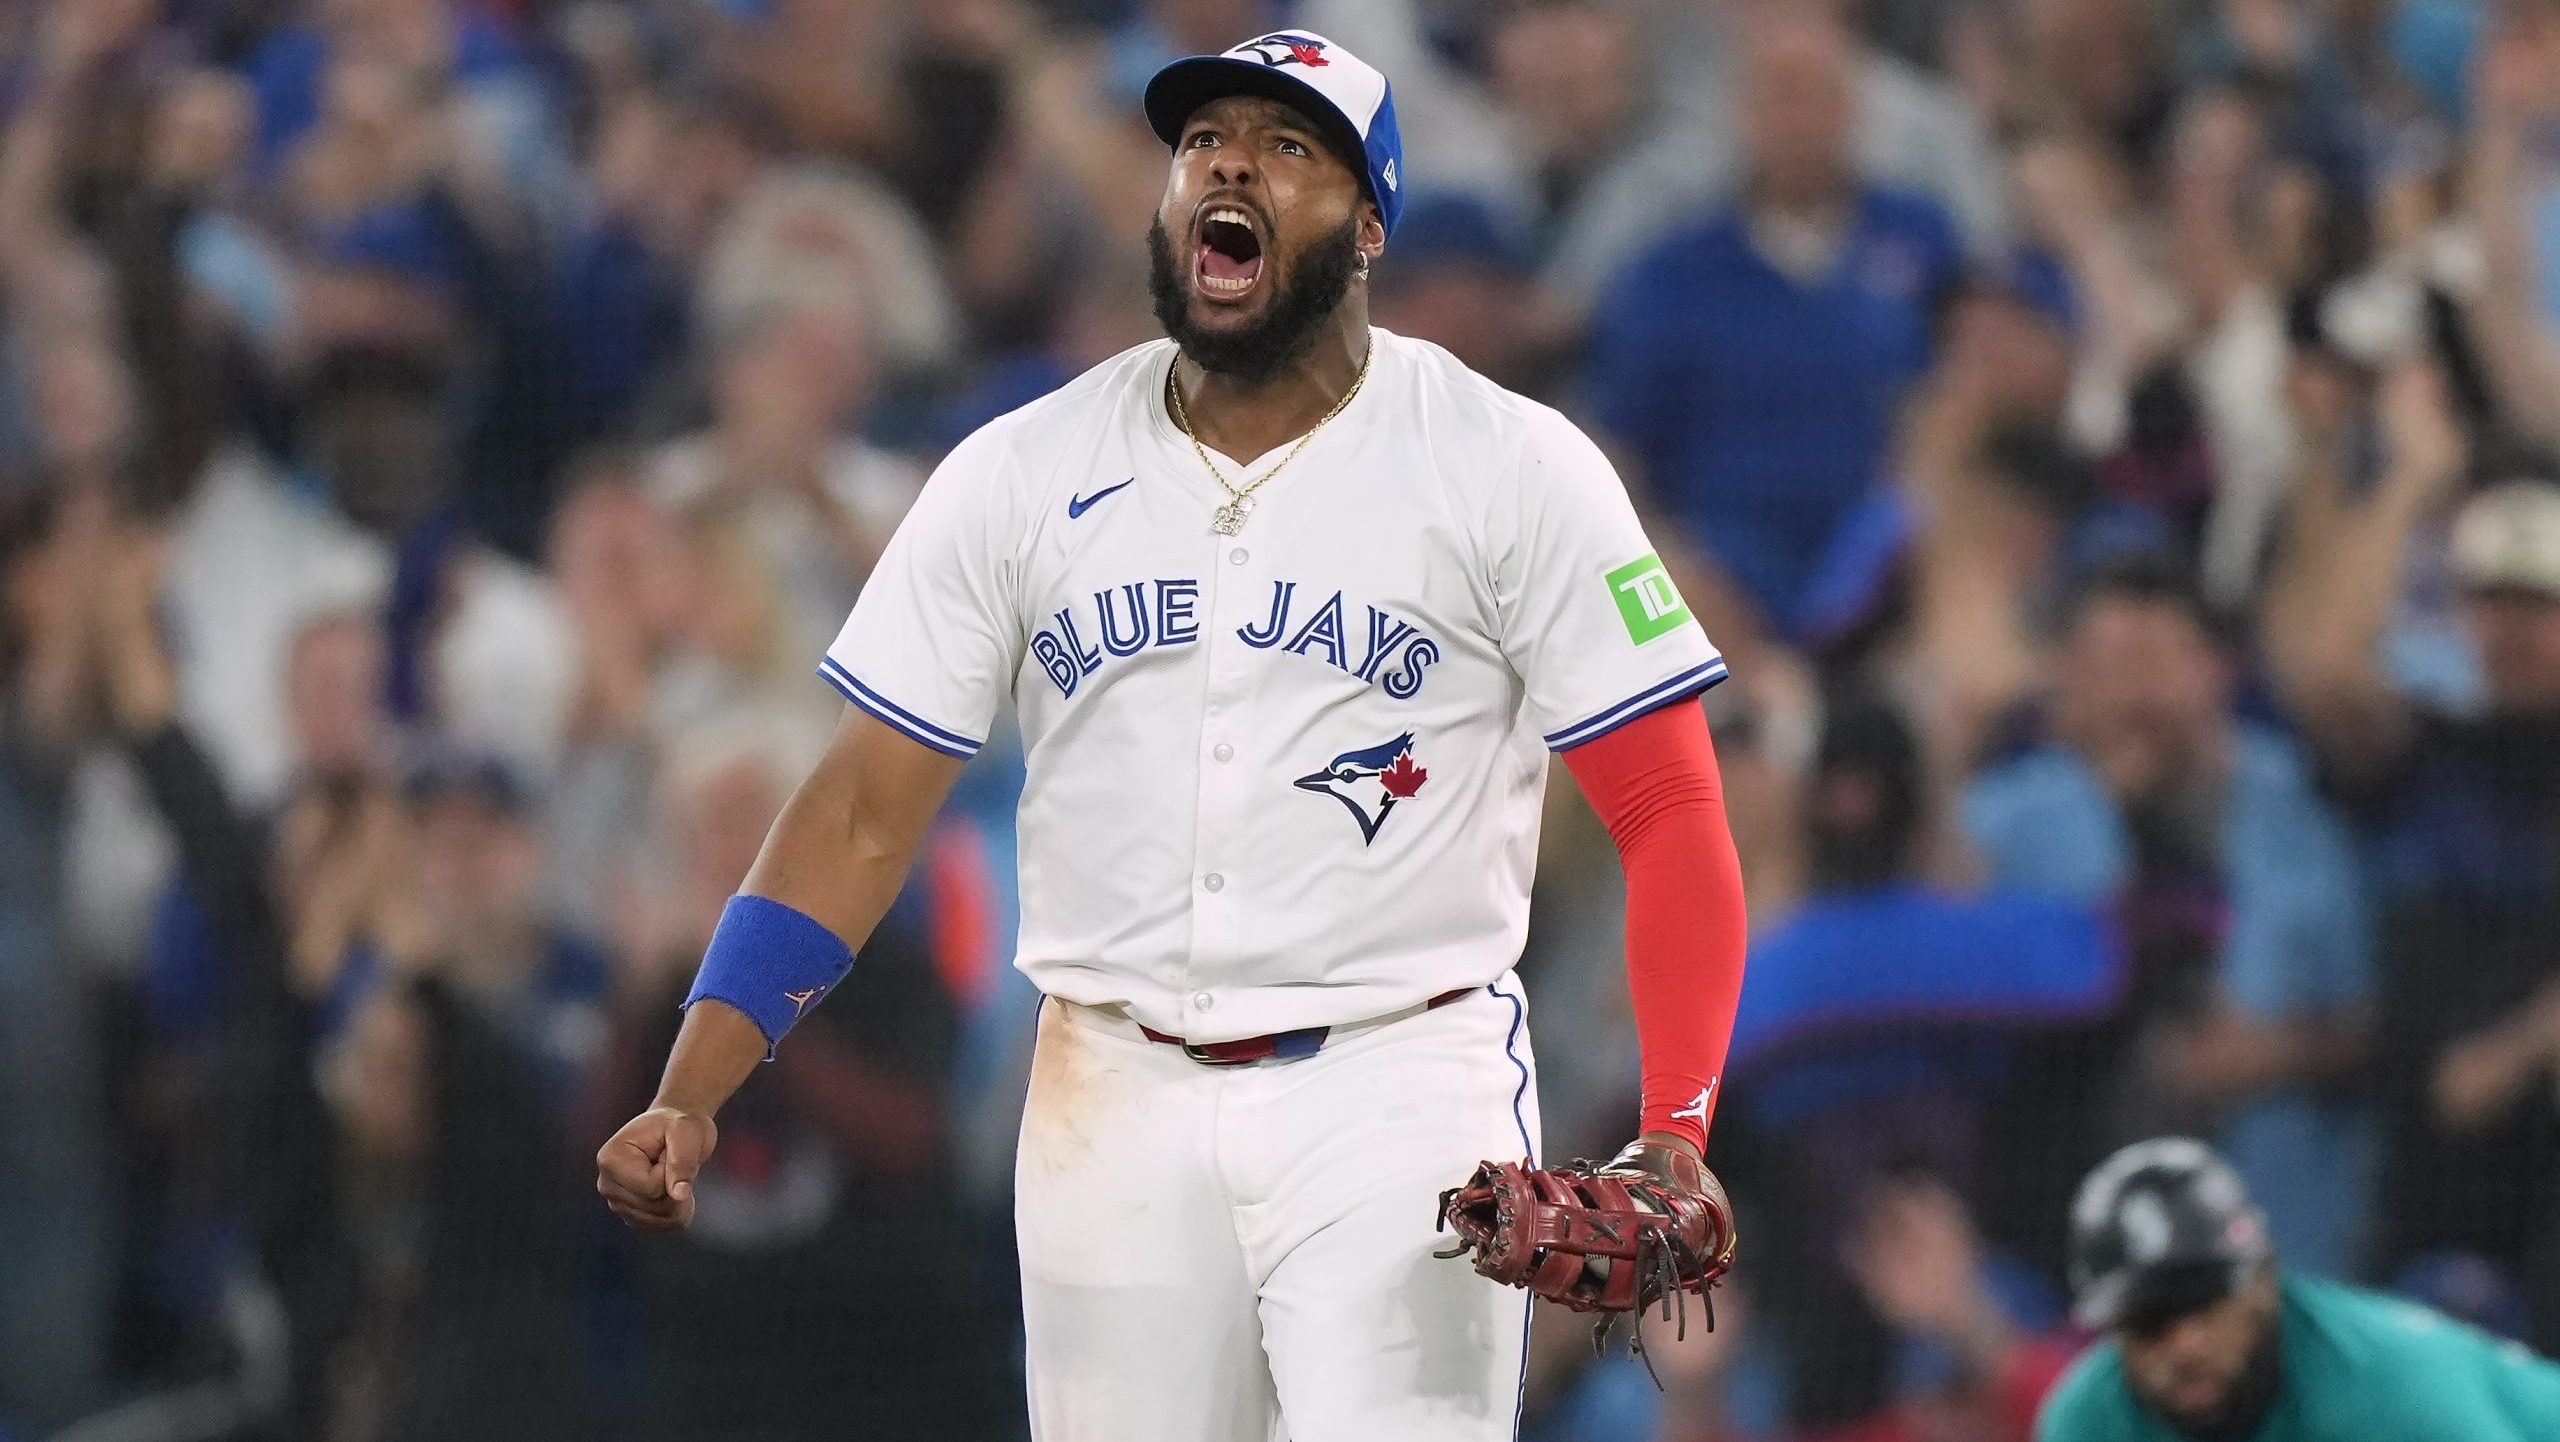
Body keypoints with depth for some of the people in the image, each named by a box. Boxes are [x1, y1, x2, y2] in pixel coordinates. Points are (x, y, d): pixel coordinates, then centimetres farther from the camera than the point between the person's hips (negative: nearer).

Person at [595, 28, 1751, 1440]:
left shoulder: (1510, 468, -2)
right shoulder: (1021, 474, 6)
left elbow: (1670, 814, -4)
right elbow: (863, 810, 4)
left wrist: (1675, 1136, -18)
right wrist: (688, 1097, -8)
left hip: (1397, 1096, -3)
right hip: (1116, 1101, 3)